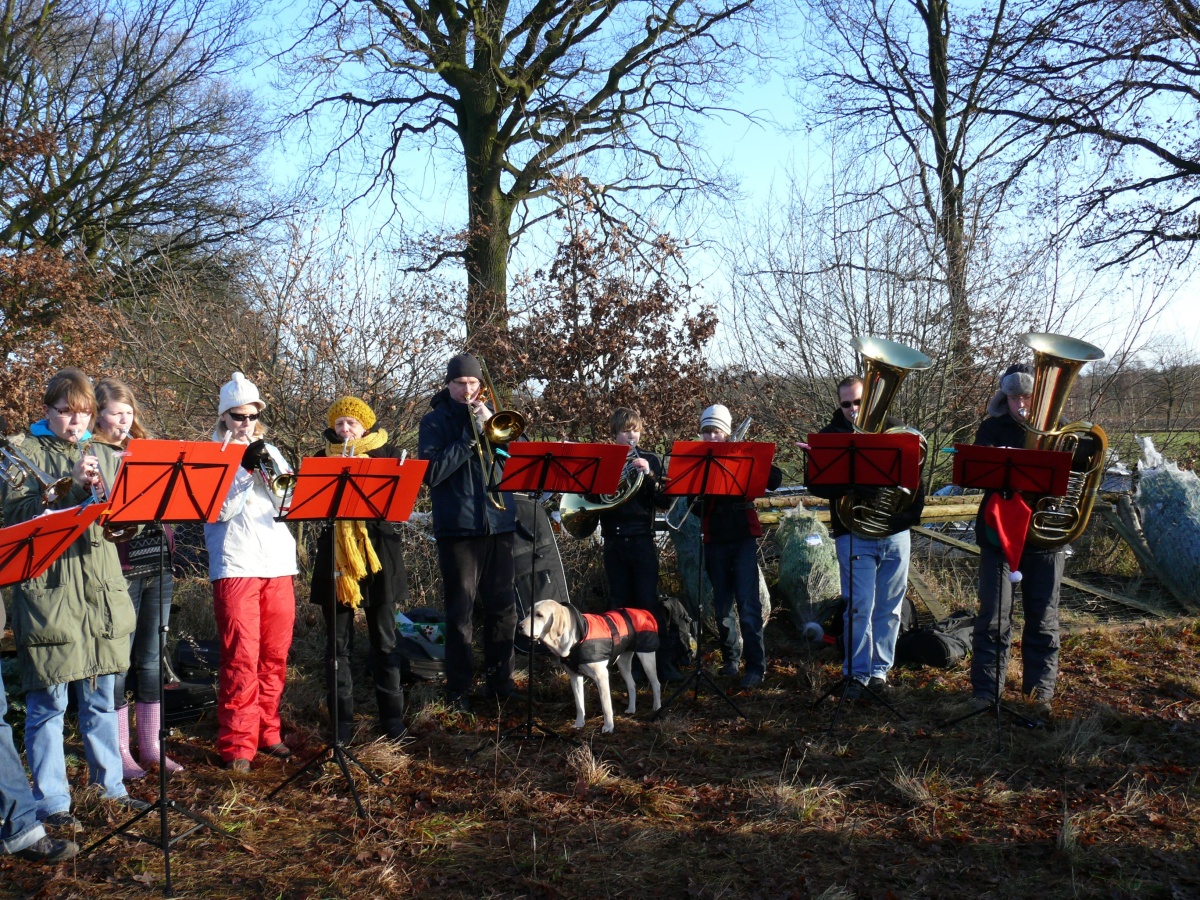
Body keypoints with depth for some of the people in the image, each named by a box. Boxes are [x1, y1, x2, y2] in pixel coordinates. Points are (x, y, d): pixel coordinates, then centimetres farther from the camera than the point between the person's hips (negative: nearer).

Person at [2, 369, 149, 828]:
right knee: (48, 703, 0)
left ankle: (109, 785, 25)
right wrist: (73, 486, -19)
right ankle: (51, 801, 9)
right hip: (48, 589, -4)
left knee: (100, 698, 14)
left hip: (100, 588, 5)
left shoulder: (105, 454, 14)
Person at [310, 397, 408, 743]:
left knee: (383, 640, 3)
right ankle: (342, 719, 10)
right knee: (338, 642, 3)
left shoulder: (387, 455, 5)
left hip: (378, 553, -2)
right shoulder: (323, 458, 11)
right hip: (335, 555, 2)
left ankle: (392, 715, 10)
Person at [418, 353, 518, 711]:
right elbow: (432, 473, -10)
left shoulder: (490, 415, 14)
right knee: (460, 611, -1)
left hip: (498, 522, 4)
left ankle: (500, 682, 18)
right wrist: (470, 438, -14)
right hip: (457, 525, -3)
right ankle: (458, 688, 7)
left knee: (502, 608, 7)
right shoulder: (435, 420, 3)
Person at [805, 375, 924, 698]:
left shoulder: (893, 430, 8)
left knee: (889, 607, 7)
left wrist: (911, 514, -2)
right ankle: (857, 673, 4)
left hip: (895, 534, 3)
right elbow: (817, 485, -9)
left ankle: (880, 670, 18)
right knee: (860, 607, -6)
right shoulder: (830, 436, 2)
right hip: (854, 535, -3)